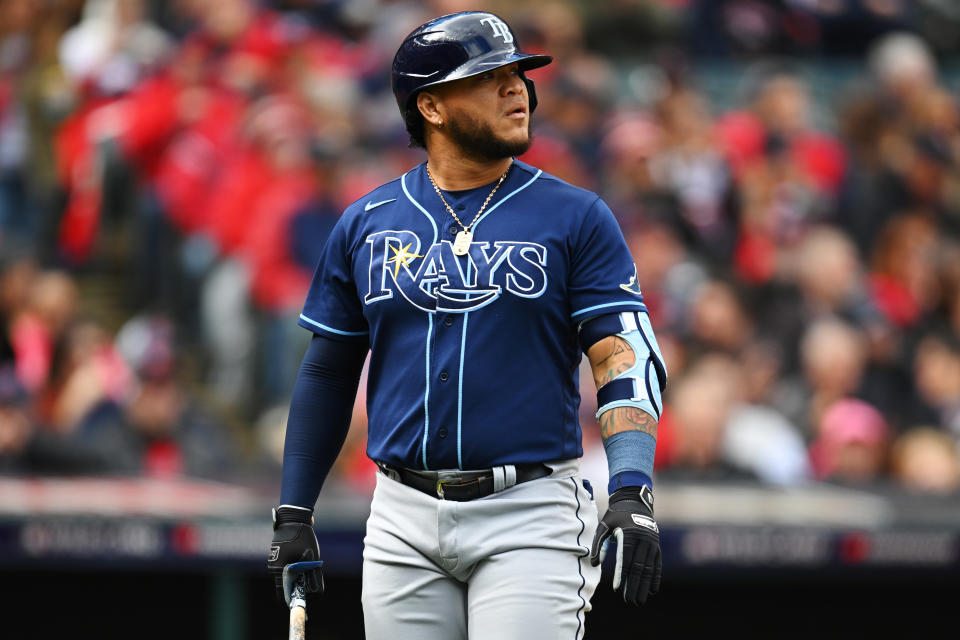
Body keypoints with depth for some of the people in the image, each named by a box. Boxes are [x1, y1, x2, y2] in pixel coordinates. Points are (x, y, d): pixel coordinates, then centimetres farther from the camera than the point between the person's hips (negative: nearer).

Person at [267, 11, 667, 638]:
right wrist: (294, 513, 11)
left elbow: (625, 356, -6)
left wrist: (631, 492, -20)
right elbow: (328, 373, 16)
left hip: (529, 513, -3)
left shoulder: (576, 218, 1)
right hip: (405, 520, 3)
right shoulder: (367, 224, 9)